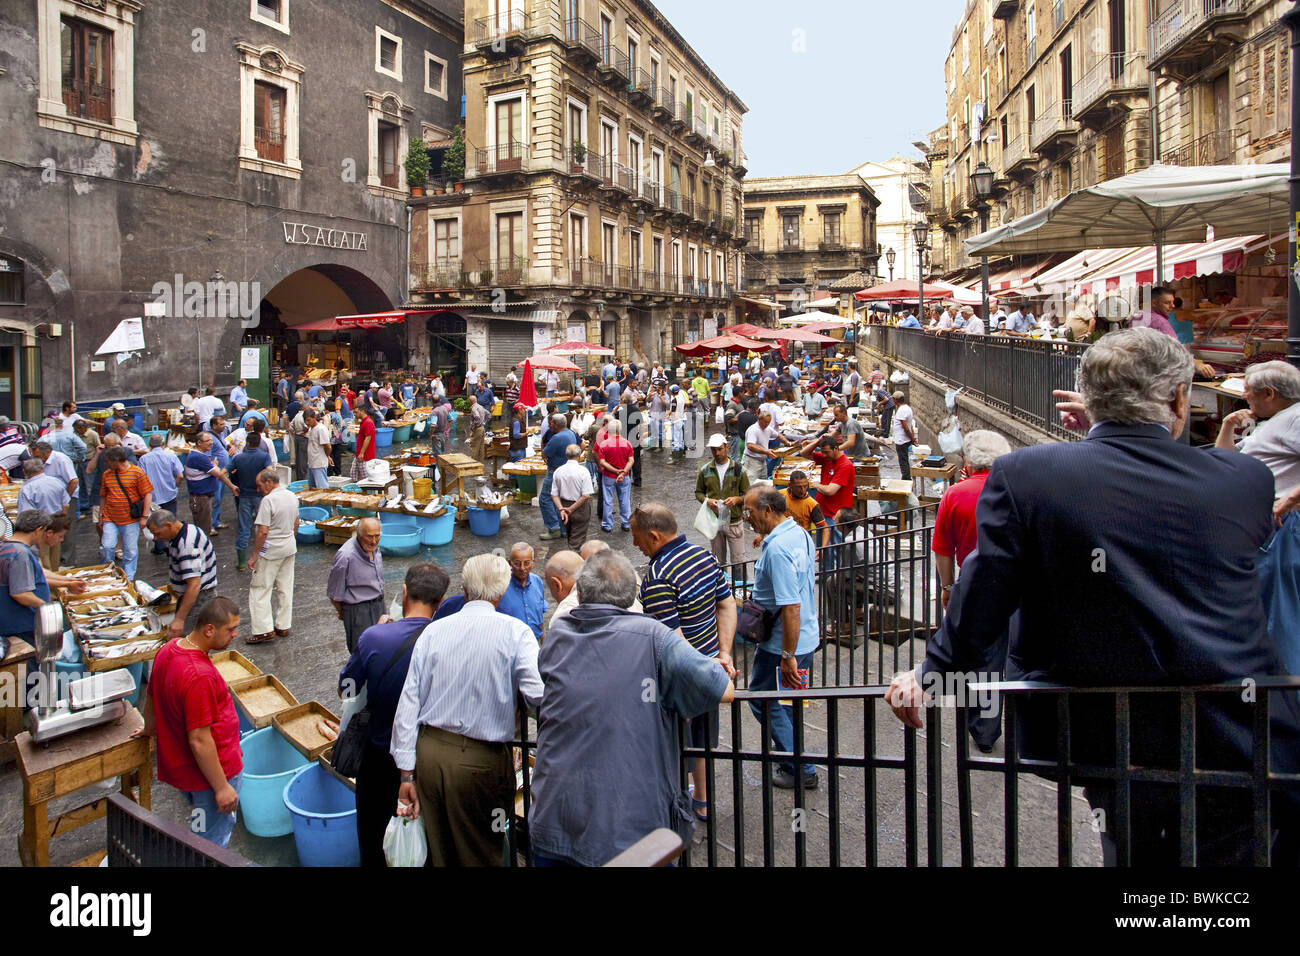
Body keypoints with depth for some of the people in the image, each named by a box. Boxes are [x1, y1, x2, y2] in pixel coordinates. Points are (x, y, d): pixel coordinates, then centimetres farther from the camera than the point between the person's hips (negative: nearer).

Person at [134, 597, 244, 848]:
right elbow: (199, 741, -29)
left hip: (180, 767, 9)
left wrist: (150, 728, 35)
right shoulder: (200, 676, -33)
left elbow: (151, 698, 15)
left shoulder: (169, 649, -3)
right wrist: (222, 787, -20)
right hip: (211, 771, -9)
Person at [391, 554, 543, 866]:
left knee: (437, 851, 20)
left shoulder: (433, 630, 2)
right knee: (480, 854, 14)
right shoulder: (514, 631, -10)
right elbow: (539, 694, -20)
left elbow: (408, 703, 1)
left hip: (428, 752, 4)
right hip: (480, 761, -4)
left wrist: (407, 773, 6)